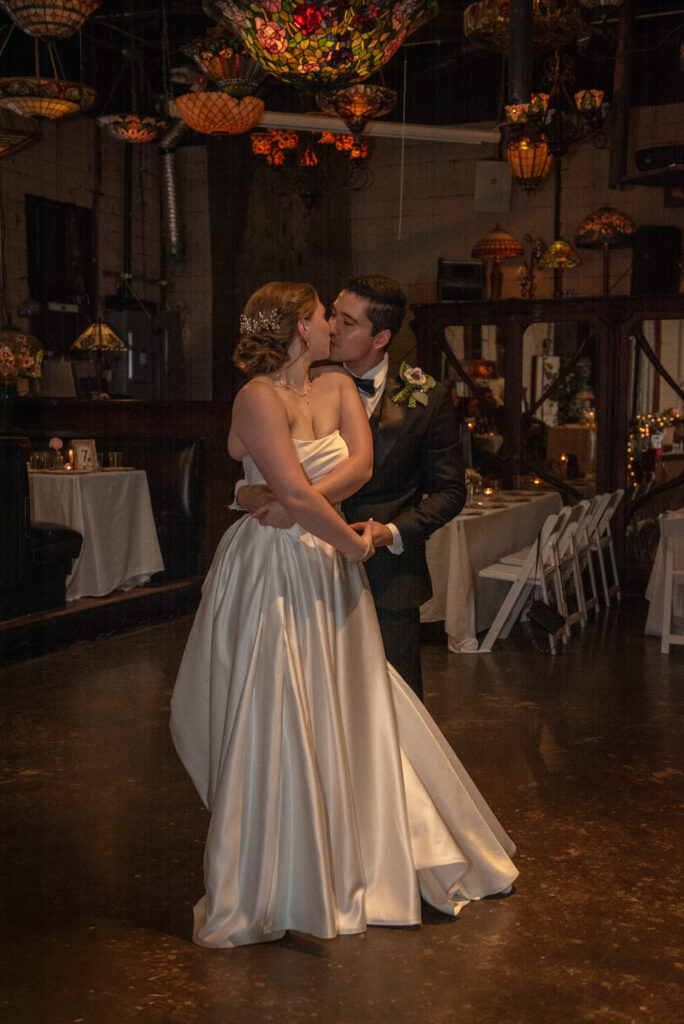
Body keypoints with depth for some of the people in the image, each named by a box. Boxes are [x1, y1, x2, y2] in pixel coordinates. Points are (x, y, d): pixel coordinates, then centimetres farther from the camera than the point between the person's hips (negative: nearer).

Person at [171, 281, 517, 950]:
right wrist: (351, 542, -11)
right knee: (273, 728, 1)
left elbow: (361, 463, -7)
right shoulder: (259, 397, -15)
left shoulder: (337, 386, 8)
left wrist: (300, 500, -19)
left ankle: (354, 857, 33)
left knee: (350, 715, 15)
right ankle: (267, 887, 18)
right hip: (272, 574, -7)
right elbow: (297, 497, -22)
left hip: (329, 572, 7)